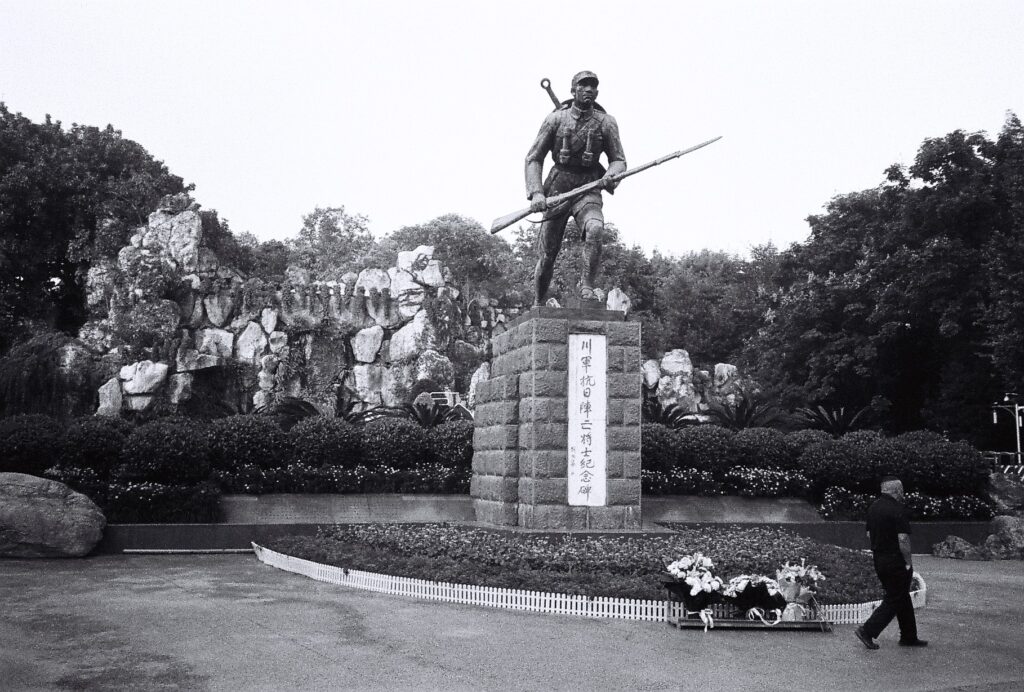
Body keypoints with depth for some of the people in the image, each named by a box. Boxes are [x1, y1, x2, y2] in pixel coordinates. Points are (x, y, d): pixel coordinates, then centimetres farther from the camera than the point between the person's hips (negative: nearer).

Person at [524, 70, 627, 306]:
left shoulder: (606, 122, 0)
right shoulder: (555, 119, -1)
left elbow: (619, 160, 5)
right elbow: (534, 158, -1)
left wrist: (611, 174, -20)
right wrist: (536, 193, -15)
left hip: (588, 190, 0)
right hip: (557, 189, 0)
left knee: (595, 229, -33)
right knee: (547, 254, 1)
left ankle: (587, 288, -23)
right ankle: (537, 305, 20)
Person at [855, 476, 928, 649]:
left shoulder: (873, 507, 9)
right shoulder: (898, 509, -17)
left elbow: (869, 534, 14)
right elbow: (903, 539, -20)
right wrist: (909, 563, -13)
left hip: (879, 560, 8)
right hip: (896, 562, -8)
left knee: (902, 597, 18)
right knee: (894, 600, 0)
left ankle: (909, 637, 25)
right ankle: (867, 631, -5)